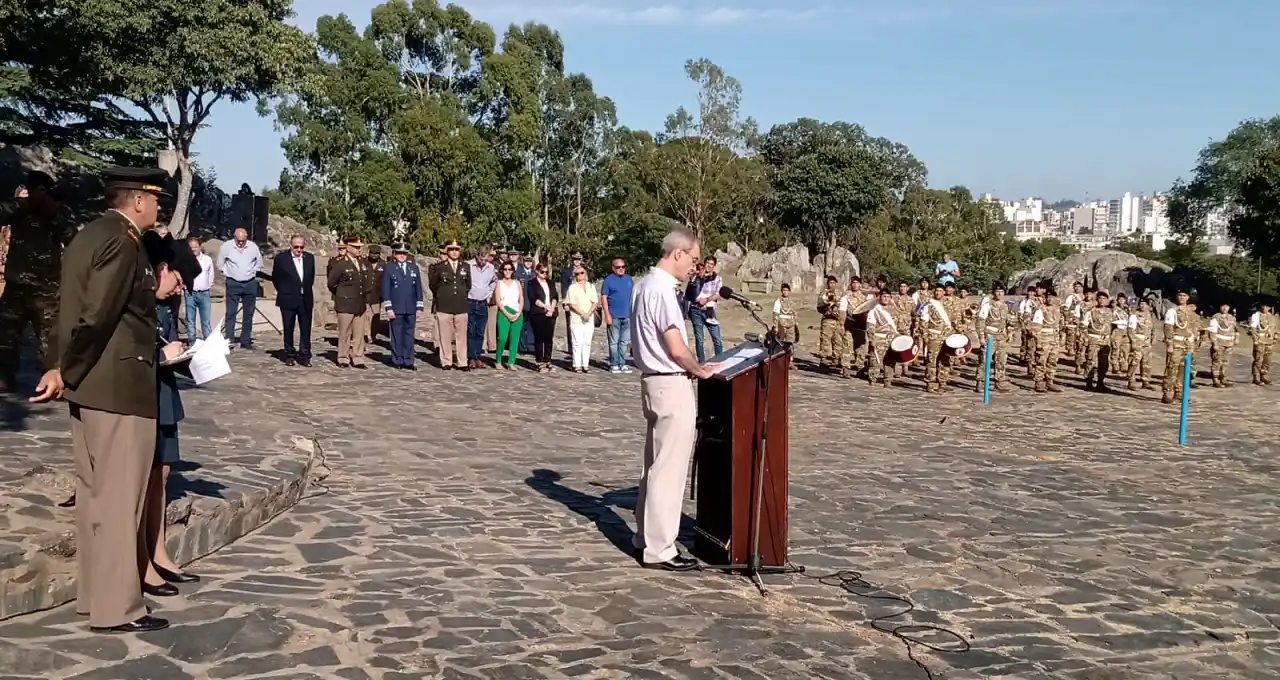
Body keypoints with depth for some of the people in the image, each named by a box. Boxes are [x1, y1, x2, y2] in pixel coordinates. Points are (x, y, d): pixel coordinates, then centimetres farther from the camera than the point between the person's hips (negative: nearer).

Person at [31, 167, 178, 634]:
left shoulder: (88, 236, 15)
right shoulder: (122, 241, -15)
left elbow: (81, 313, 14)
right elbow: (97, 317, -20)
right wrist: (66, 372, -12)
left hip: (91, 385, 10)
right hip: (119, 386, -10)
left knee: (95, 494, 16)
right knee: (119, 498, -3)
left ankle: (94, 592, 26)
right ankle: (115, 608, 4)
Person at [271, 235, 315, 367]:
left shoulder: (309, 258, 5)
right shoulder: (281, 258, -5)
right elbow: (275, 277, 4)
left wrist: (307, 290, 10)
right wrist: (283, 291, 5)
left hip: (306, 300, 2)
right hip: (288, 300, -2)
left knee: (306, 329, 3)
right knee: (288, 329, 6)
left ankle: (304, 356, 11)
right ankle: (289, 355, 16)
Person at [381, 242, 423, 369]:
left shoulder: (414, 267, 10)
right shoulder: (389, 268, 1)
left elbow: (418, 288, 10)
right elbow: (385, 290, -1)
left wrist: (419, 307, 6)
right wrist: (388, 308, -8)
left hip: (411, 309, 3)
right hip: (396, 309, -3)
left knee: (409, 334, 5)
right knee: (397, 335, 2)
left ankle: (408, 361, 10)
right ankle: (397, 360, 9)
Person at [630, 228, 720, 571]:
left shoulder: (646, 283, 13)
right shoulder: (662, 288, -18)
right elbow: (676, 349, -21)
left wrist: (692, 368, 13)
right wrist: (700, 370, -4)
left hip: (654, 382, 10)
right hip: (672, 386, -10)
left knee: (655, 465, 18)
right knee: (668, 469, -4)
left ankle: (646, 535, 27)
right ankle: (659, 549, 1)